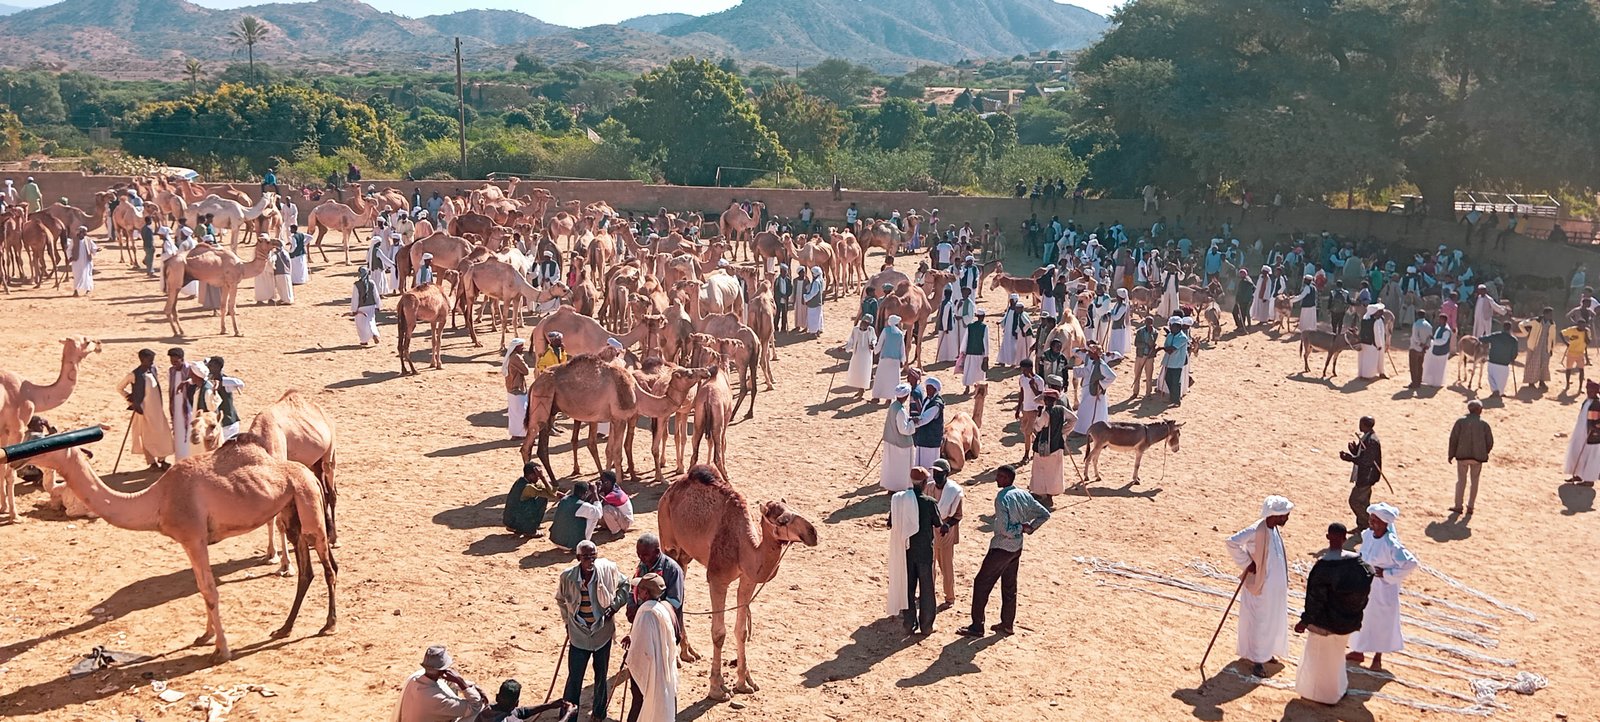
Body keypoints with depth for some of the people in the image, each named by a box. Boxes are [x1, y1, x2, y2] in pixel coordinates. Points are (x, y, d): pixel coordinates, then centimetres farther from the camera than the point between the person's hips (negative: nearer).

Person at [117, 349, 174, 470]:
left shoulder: (153, 370, 1)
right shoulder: (134, 375, -14)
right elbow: (119, 388, -3)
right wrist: (130, 399, -3)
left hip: (157, 408, 5)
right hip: (144, 409, -5)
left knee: (162, 434, 8)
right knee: (148, 436, 5)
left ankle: (162, 460, 20)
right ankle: (152, 462, 15)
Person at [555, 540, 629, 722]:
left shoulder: (608, 569, -15)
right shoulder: (567, 576, -14)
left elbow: (624, 585, 4)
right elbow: (560, 599, 8)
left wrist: (615, 605, -8)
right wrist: (568, 620, 5)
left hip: (603, 632, 1)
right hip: (579, 634, -1)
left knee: (601, 676, 16)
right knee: (574, 678, -1)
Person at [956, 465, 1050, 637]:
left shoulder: (1002, 498, -22)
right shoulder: (1024, 495, 1)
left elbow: (1005, 530, -26)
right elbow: (1045, 514, 7)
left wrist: (1021, 527, -10)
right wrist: (1029, 527, 1)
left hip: (1001, 548, -8)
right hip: (1017, 548, 8)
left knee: (981, 583, 2)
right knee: (1009, 586, 18)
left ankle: (977, 627, 4)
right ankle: (1007, 624, 27)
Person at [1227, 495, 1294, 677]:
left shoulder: (1275, 529, 0)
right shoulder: (1256, 531, -26)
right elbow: (1232, 542, -34)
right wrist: (1246, 563, -24)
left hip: (1275, 585, 8)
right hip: (1260, 585, -8)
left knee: (1273, 618, 20)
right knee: (1258, 621, 3)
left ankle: (1266, 652, 37)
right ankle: (1255, 659, 14)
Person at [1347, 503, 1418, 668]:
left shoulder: (1391, 545, -27)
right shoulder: (1367, 535, -8)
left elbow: (1411, 564, -25)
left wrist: (1387, 574, -22)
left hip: (1383, 589, -6)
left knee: (1381, 621, 13)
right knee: (1360, 617, 18)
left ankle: (1378, 656, 32)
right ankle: (1358, 651, 37)